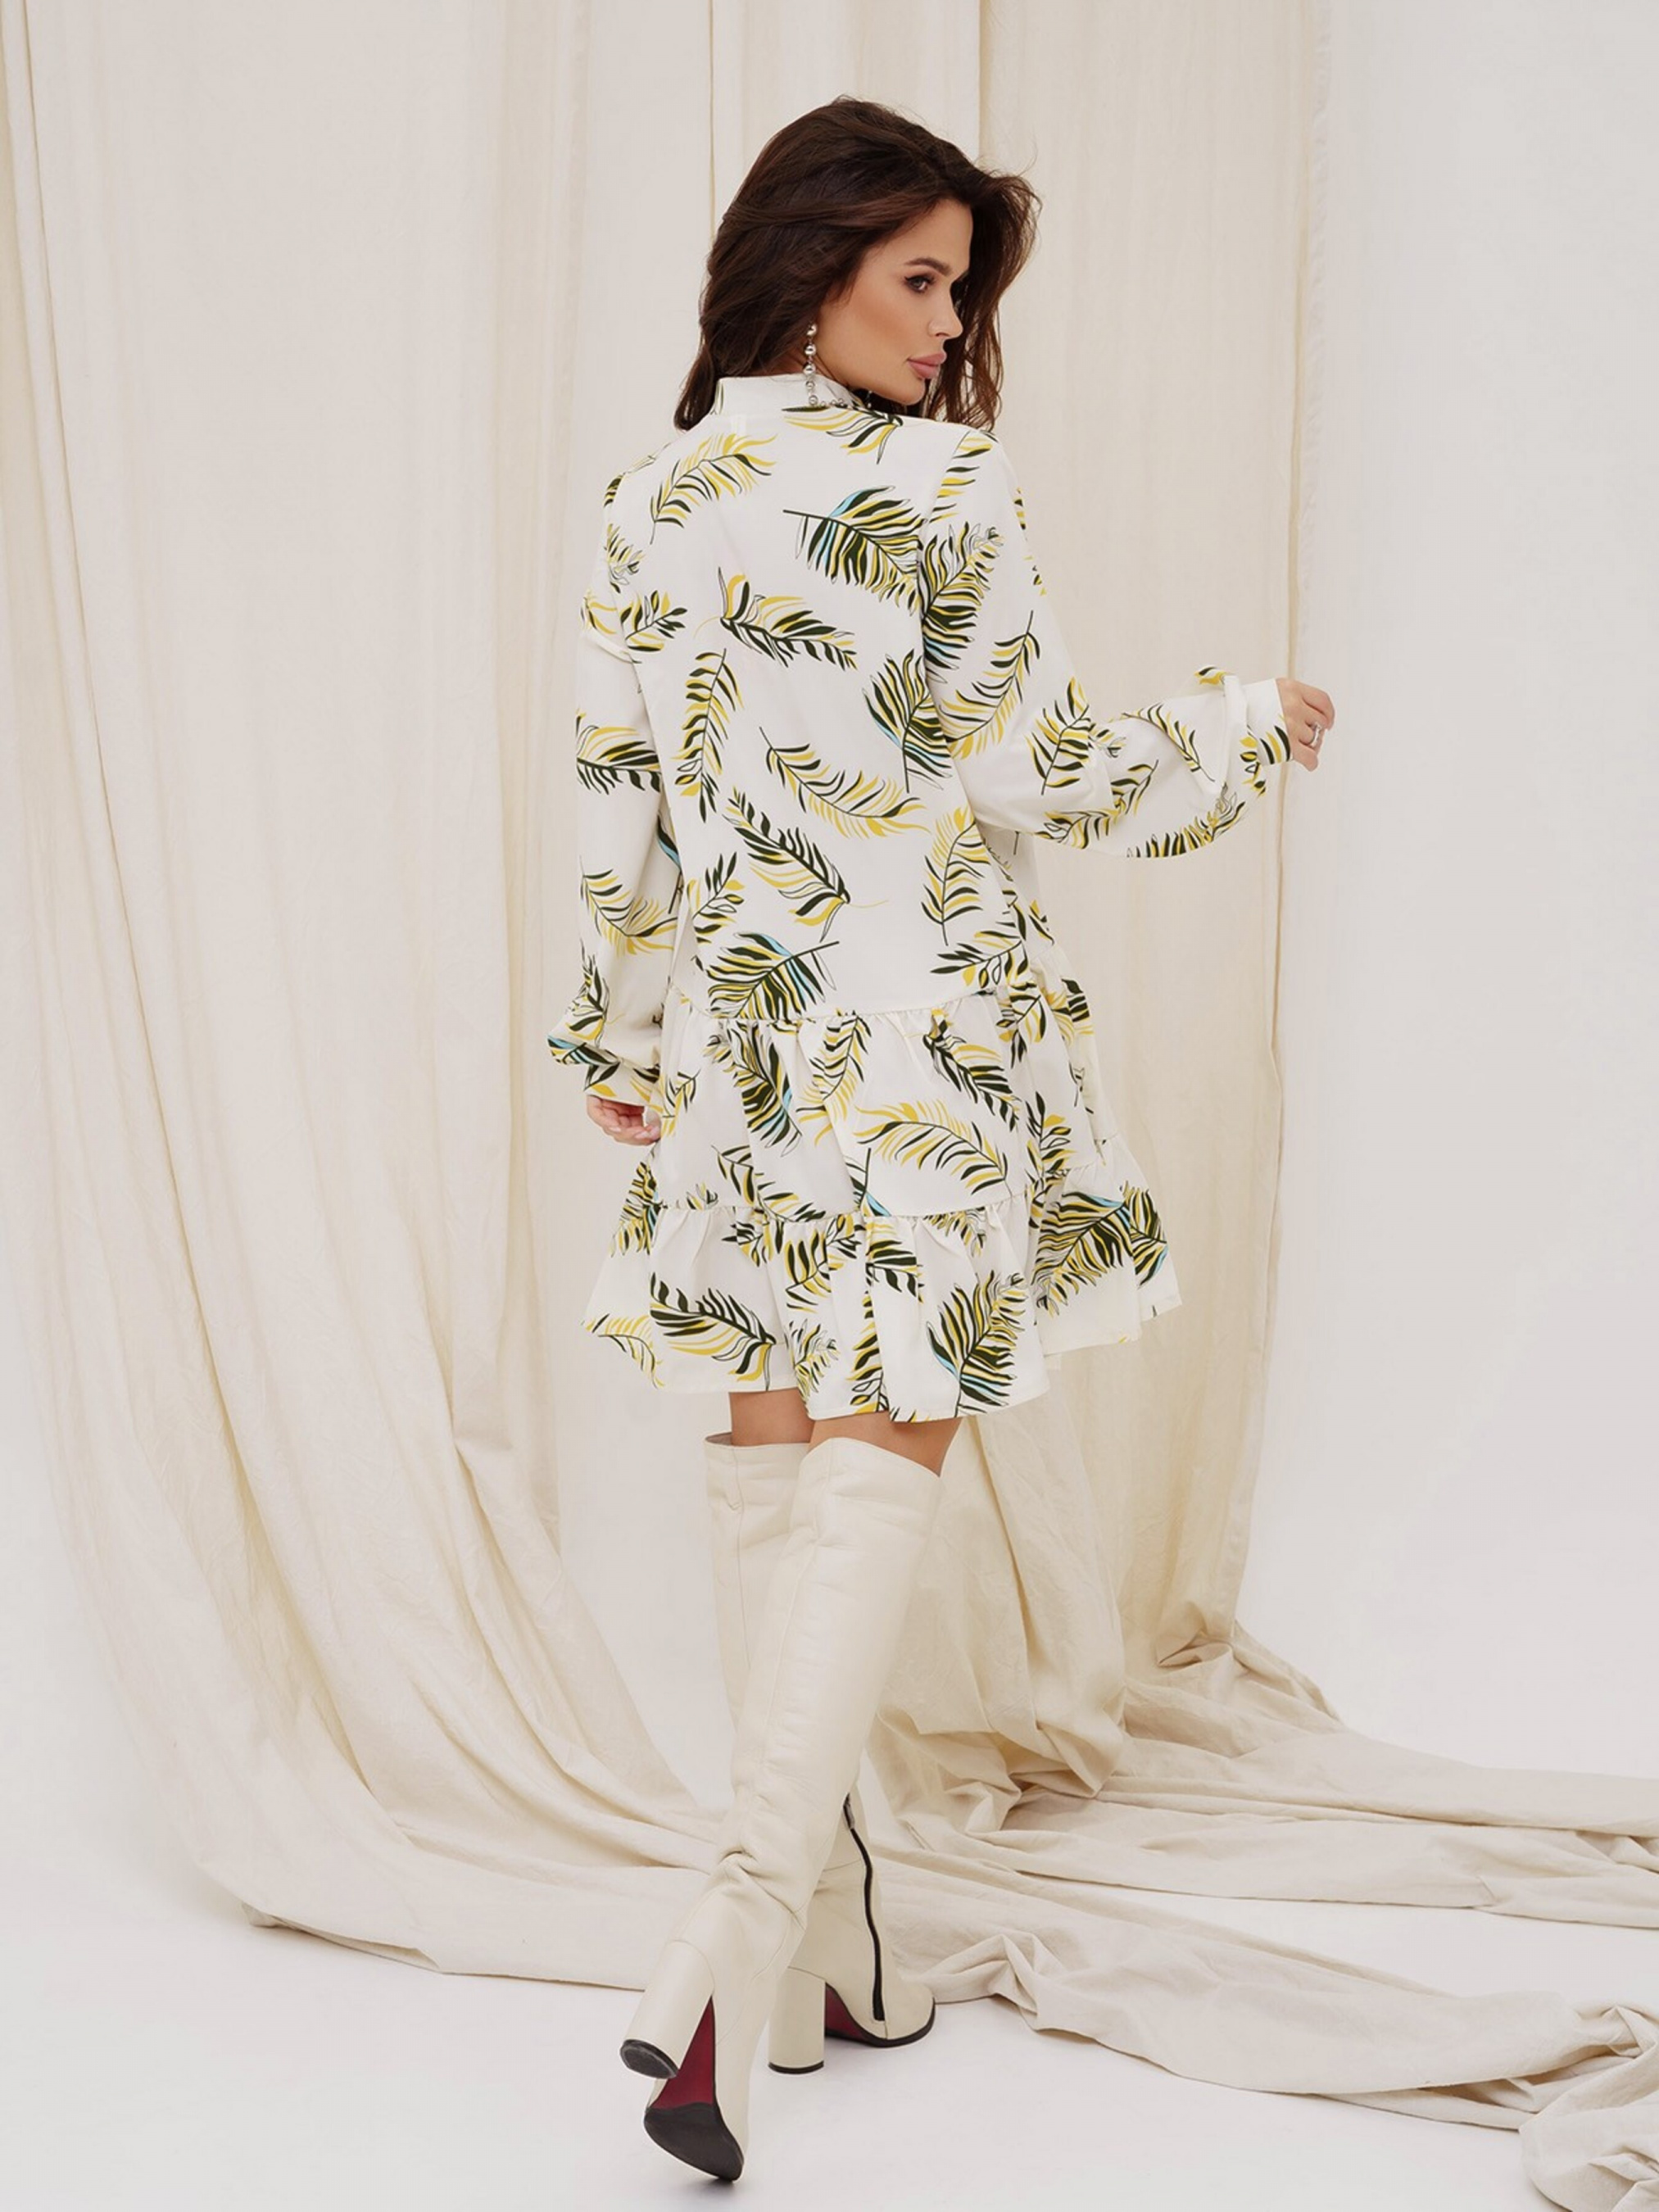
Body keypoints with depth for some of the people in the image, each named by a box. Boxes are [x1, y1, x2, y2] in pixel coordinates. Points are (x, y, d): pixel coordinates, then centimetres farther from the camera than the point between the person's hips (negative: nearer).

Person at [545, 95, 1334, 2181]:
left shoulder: (652, 503, 4)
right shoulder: (944, 491, -12)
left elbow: (612, 799, 8)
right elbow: (1049, 776, -7)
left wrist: (625, 1032, 18)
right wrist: (1248, 724, 9)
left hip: (738, 1026, 6)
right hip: (924, 1032, -6)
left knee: (766, 1441, 12)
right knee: (881, 1453, -2)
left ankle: (823, 1944, 23)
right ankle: (737, 1944, -13)